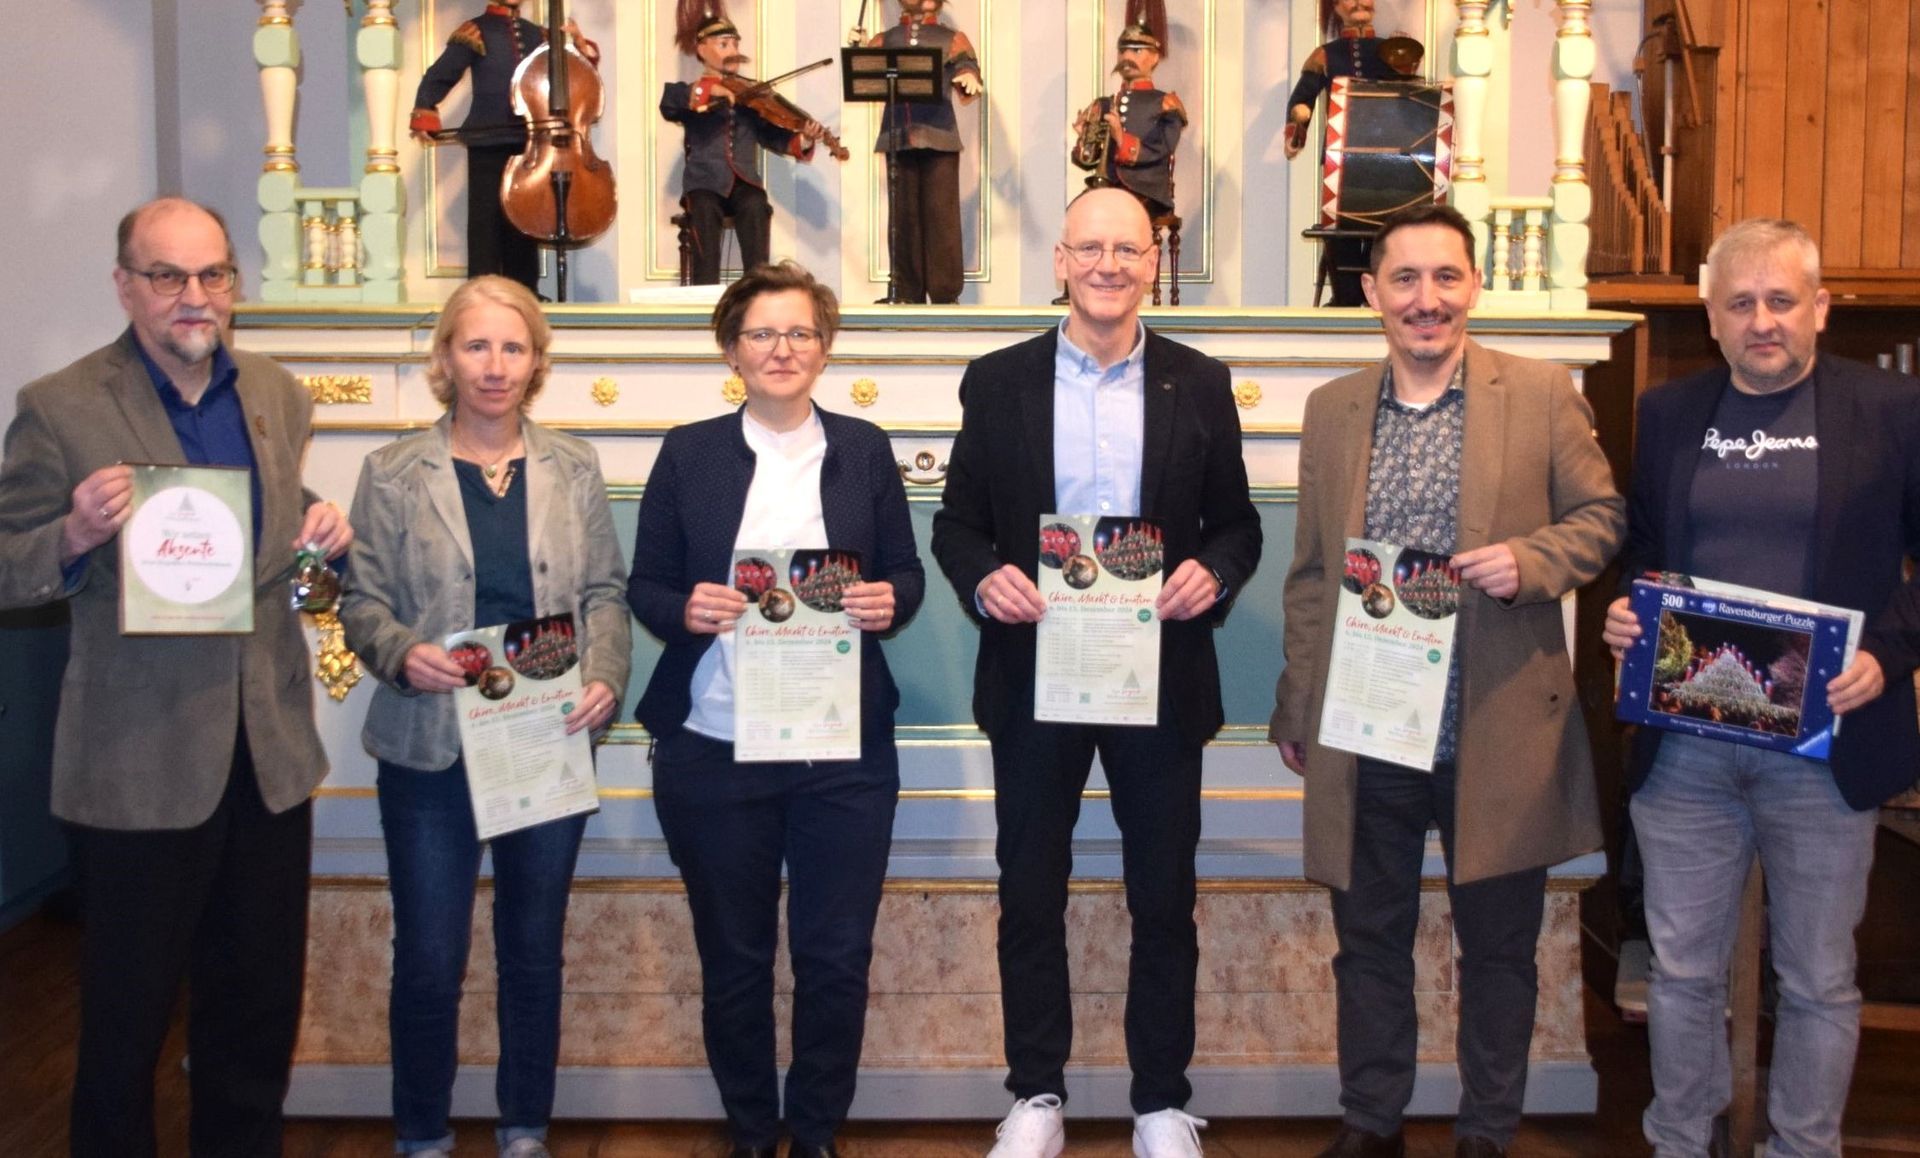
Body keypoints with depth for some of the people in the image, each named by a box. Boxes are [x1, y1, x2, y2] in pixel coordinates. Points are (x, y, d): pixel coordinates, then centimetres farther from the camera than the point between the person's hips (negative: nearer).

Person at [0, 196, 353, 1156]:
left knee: (261, 1006, 18)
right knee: (127, 1016, 11)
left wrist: (325, 534, -6)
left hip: (270, 748, 5)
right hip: (137, 762, -5)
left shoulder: (278, 395, 6)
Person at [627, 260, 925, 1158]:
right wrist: (685, 610, -17)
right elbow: (645, 587, 4)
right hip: (713, 748, 0)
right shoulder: (689, 453, 3)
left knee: (837, 956, 5)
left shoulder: (863, 449, 6)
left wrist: (890, 602, -14)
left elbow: (905, 573, 8)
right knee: (732, 958, 11)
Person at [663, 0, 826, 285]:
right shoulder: (692, 94, 12)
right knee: (706, 211, -34)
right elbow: (668, 103, -12)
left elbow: (772, 136, 3)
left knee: (756, 207, -32)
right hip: (705, 182, -1)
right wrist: (706, 92, -24)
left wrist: (803, 139, -16)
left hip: (744, 182, 1)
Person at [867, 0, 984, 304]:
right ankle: (907, 293, 5)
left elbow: (968, 75, 2)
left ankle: (946, 293, -5)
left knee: (941, 214, -6)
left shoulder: (952, 39, 14)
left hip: (939, 137, -2)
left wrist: (970, 79, -22)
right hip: (898, 137, 2)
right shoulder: (885, 40, 18)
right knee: (903, 215, 1)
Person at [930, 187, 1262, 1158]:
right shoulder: (999, 381, 2)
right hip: (1033, 672, 0)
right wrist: (982, 579, -17)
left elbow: (1236, 523, 6)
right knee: (1030, 895, 10)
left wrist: (1212, 573, -15)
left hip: (1161, 673, 0)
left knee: (1164, 900, 9)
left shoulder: (1199, 384, 3)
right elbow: (957, 521, 4)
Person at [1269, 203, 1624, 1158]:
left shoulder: (1542, 393, -2)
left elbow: (1600, 515, 3)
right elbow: (1309, 574, 11)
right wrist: (1295, 708, 11)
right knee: (1369, 943, 14)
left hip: (1499, 738, -2)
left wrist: (1529, 561, -17)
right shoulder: (1331, 409, 7)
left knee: (1498, 951, 11)